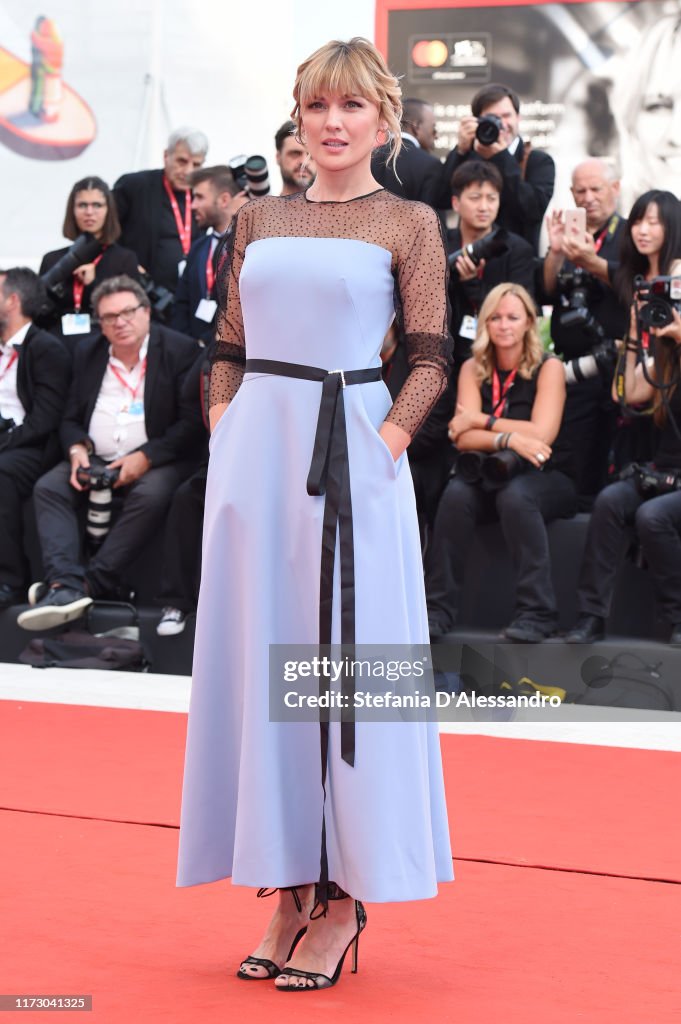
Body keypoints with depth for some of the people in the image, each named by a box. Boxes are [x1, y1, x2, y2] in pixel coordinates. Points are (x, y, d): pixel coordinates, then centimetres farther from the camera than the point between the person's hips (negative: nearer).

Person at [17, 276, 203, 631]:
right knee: (48, 488, -21)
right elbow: (71, 419, 15)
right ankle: (66, 586, -38)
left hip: (155, 461, -4)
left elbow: (192, 422, -9)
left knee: (150, 495, -36)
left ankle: (91, 582, -35)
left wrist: (145, 457, -21)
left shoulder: (179, 349, -4)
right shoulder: (87, 353, 12)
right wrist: (77, 448, -9)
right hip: (95, 459, 4)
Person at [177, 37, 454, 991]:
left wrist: (385, 443, -13)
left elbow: (431, 359, -1)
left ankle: (344, 896, 8)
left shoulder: (409, 224, 3)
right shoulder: (258, 220, 14)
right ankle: (289, 884, 17)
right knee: (259, 654, 6)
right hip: (255, 449, 4)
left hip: (351, 450, -4)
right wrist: (224, 436, 2)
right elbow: (228, 347, 15)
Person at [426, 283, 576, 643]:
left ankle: (536, 612, -32)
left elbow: (542, 435, -17)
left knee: (515, 496, -36)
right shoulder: (473, 369, 4)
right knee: (456, 494, -29)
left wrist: (481, 420, -13)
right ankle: (438, 608, -25)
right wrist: (509, 439, -25)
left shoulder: (548, 367, -6)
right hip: (492, 473, 3)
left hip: (547, 476, -3)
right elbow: (463, 438, -7)